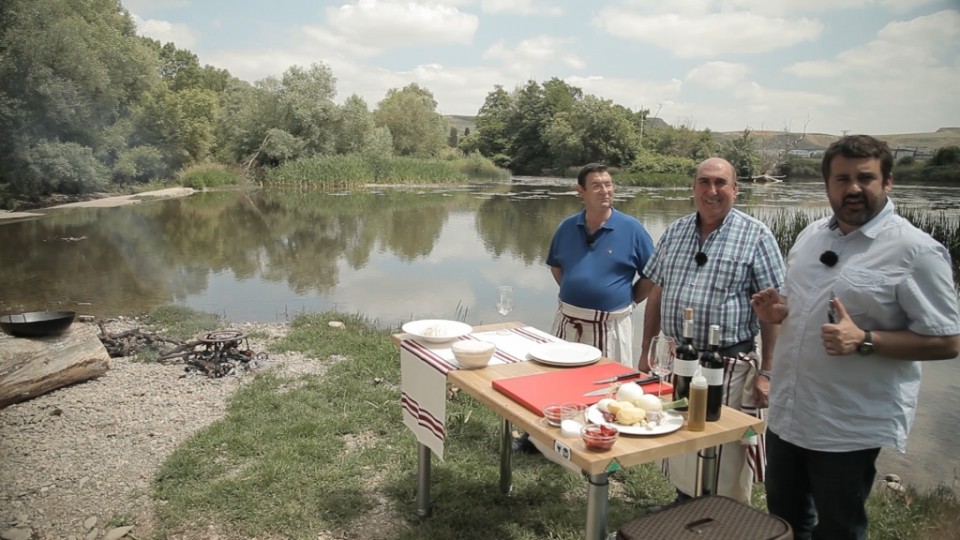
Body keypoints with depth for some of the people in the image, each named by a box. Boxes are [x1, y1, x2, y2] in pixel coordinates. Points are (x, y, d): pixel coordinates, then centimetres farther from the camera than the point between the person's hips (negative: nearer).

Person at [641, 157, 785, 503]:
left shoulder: (756, 237, -7)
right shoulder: (674, 232, 7)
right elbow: (657, 294, 11)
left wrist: (766, 372, -12)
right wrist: (646, 350, 10)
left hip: (730, 365, -5)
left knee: (726, 459, 5)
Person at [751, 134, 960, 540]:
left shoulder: (915, 251, -15)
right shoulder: (811, 235, 6)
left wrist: (863, 341, -28)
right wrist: (778, 310, -4)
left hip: (851, 428, -6)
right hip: (787, 415, 6)